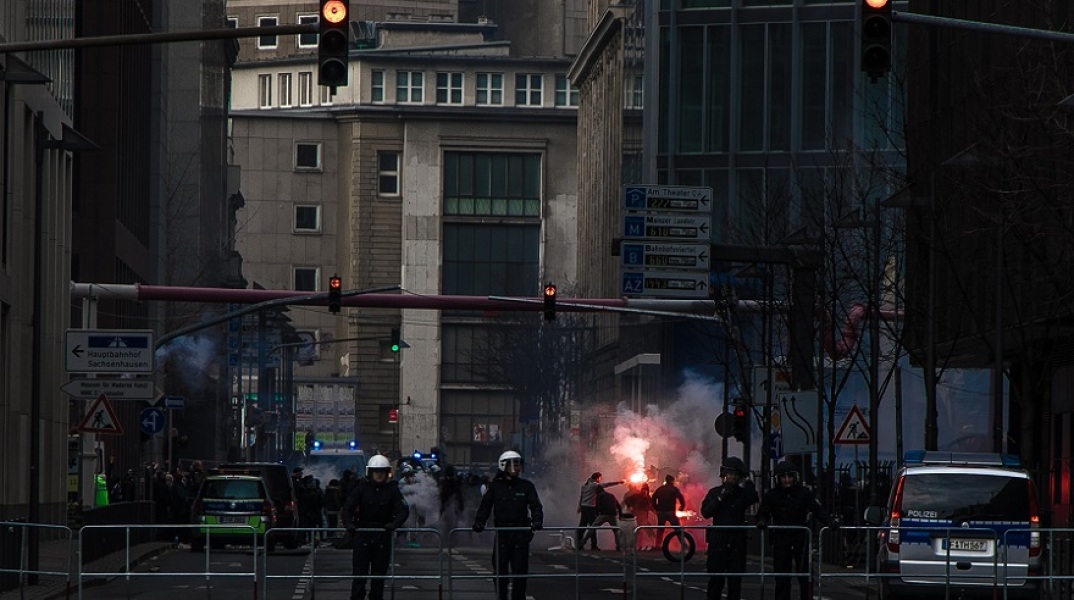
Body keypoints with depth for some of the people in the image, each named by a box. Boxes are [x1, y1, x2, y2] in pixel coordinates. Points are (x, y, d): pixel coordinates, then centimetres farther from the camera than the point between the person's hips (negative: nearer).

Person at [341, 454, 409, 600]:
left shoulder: (392, 489, 0)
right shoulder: (362, 488, -2)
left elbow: (404, 510, -9)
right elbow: (346, 508, -7)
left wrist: (394, 524, -28)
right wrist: (348, 524, -26)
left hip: (383, 535, 1)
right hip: (362, 533, -1)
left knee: (379, 572, 6)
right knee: (359, 572, -5)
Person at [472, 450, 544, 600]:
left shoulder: (526, 486, 5)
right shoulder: (496, 486, 6)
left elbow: (536, 506, 1)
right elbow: (485, 506, 5)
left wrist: (537, 521, -18)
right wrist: (479, 522, -11)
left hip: (520, 533, 0)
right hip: (502, 534, 0)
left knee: (520, 570, -2)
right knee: (500, 570, 0)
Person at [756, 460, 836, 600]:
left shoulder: (804, 492, -1)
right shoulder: (772, 495, 1)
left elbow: (818, 510, -6)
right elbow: (763, 512, 1)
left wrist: (829, 521, -23)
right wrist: (762, 521, -22)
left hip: (801, 538, -1)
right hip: (781, 540, 1)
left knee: (805, 576, -3)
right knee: (782, 578, 3)